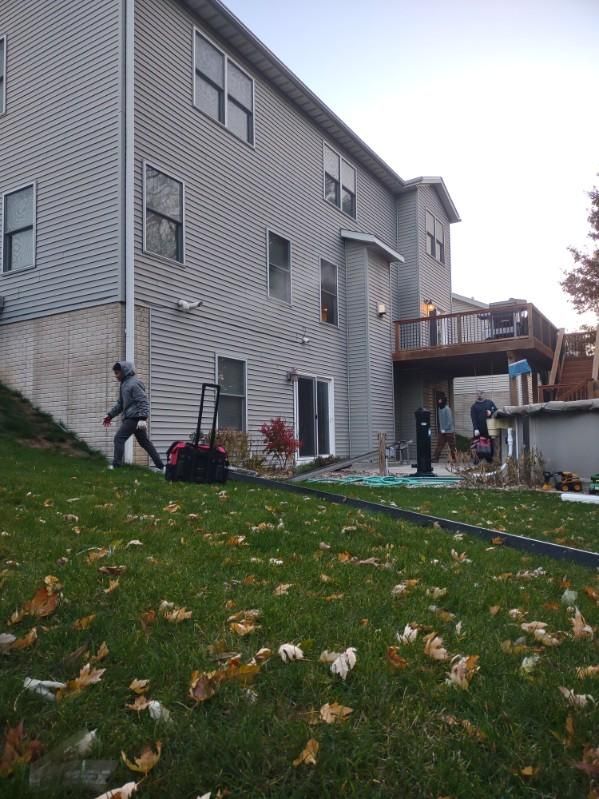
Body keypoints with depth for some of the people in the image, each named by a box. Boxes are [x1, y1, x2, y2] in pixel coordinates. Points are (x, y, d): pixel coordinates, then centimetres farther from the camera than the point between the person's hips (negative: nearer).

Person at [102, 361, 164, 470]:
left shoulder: (134, 383, -13)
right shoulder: (124, 384, 18)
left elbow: (143, 402, -19)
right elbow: (120, 403, 25)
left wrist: (142, 418, -28)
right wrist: (110, 415, 21)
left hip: (134, 417, -10)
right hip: (130, 417, 10)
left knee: (119, 438, -9)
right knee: (144, 442, 11)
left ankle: (116, 465, -8)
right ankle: (160, 465, 15)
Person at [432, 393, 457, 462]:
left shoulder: (447, 409, -16)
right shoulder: (439, 408, 8)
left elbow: (450, 421, -18)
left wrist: (445, 429, -17)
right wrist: (441, 429, 10)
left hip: (449, 431, -7)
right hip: (442, 431, 7)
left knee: (452, 446, 3)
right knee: (439, 445, 3)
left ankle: (454, 458, 12)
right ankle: (435, 457, 2)